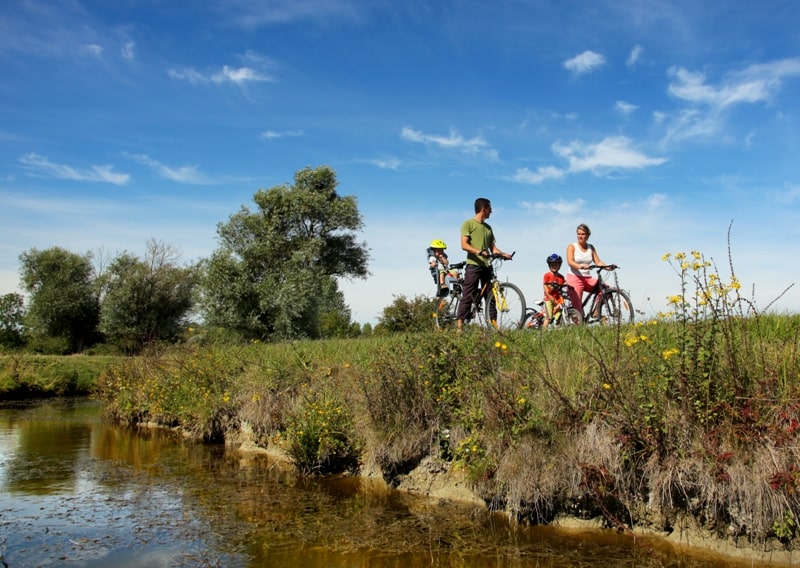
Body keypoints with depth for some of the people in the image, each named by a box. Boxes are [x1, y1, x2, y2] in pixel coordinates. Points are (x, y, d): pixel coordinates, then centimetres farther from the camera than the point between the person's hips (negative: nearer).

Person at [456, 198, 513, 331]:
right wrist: (478, 252, -25)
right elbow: (464, 245, -9)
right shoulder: (468, 224, 1)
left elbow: (492, 247, 18)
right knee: (468, 296, -10)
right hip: (473, 265, -7)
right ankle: (459, 326, -11)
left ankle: (495, 325, 7)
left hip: (487, 265, 7)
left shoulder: (488, 227, 22)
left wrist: (503, 254, -2)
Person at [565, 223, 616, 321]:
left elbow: (598, 262, 5)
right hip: (575, 278, -4)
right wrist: (581, 266, -35)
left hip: (587, 279, 5)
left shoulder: (591, 248, 14)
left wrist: (608, 267, -15)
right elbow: (570, 262, -16)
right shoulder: (572, 247, 0)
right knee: (577, 310, -11)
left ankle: (596, 313, -7)